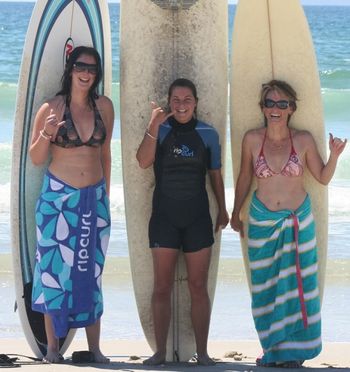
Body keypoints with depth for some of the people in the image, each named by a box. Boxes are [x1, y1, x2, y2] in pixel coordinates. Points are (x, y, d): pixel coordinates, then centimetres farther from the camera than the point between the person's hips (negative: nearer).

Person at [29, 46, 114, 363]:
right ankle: (52, 346, 3)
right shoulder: (51, 108, -5)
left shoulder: (104, 107, 5)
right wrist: (46, 135, -19)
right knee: (54, 267, -2)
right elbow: (36, 158, 0)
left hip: (94, 199, 3)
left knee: (91, 271, 4)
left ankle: (94, 347, 8)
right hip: (58, 197, -3)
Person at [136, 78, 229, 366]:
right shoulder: (160, 130, -1)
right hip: (164, 218, -1)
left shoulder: (208, 134, 2)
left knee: (198, 287, 4)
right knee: (162, 287, 2)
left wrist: (223, 210, 15)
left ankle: (202, 352, 10)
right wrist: (154, 126, -24)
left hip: (197, 219, 1)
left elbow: (216, 174, 11)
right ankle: (160, 352, 9)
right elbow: (144, 162, -17)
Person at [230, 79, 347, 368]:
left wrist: (335, 156, -13)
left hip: (298, 220, -1)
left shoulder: (303, 140, -5)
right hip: (263, 221, 1)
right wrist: (235, 213, 15)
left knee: (296, 285, 1)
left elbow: (323, 177, 5)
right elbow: (245, 178, 9)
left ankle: (293, 350, 11)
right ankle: (274, 349, 16)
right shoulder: (252, 139, -3)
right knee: (267, 287, 4)